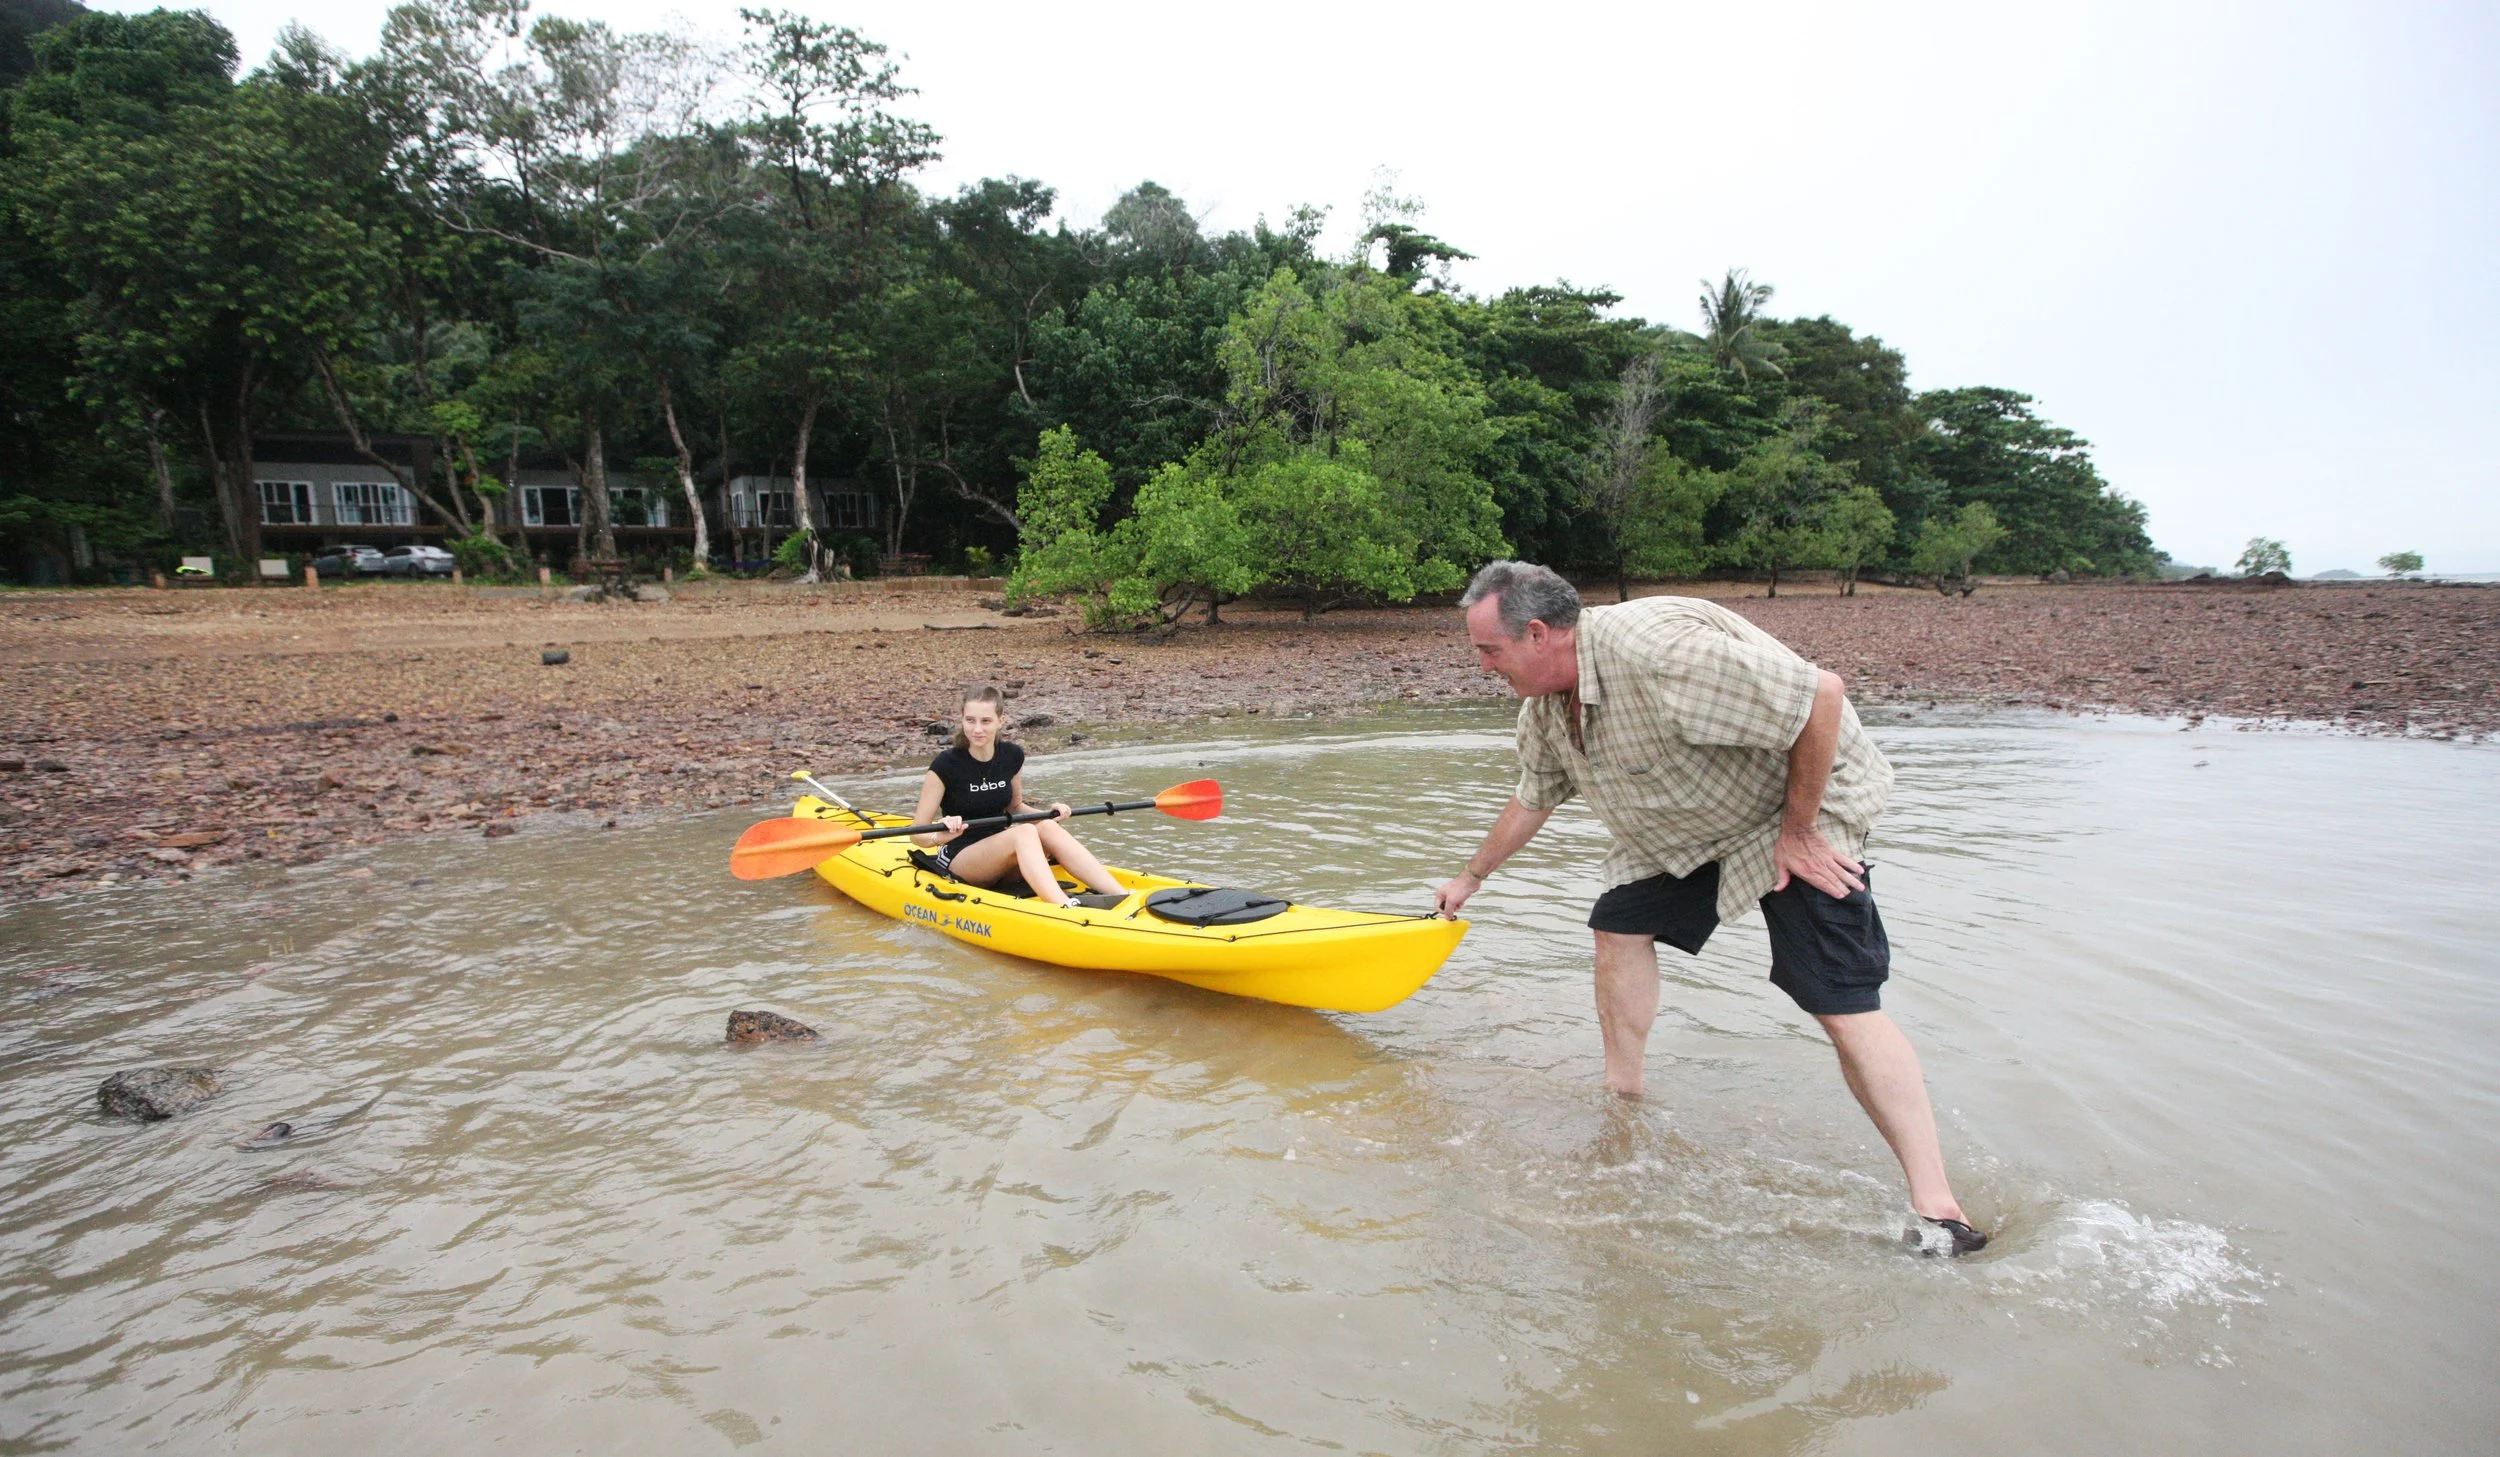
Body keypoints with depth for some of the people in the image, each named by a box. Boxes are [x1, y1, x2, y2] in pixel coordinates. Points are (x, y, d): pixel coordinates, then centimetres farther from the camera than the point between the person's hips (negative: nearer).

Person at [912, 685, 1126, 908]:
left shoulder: (1012, 756, 0)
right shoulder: (946, 765, -14)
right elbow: (917, 834, -12)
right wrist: (940, 836, -34)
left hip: (999, 849, 5)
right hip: (957, 859, -5)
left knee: (1047, 827, -25)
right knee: (1025, 832, -31)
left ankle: (1124, 898, -36)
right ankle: (1068, 911, -54)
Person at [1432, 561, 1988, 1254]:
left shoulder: (1651, 649, -36)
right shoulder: (1544, 708, -5)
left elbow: (1819, 694, -35)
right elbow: (1532, 800, 15)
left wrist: (1797, 830, -25)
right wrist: (1471, 877, 26)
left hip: (1801, 806, -9)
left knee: (1843, 1007, -15)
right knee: (1620, 923, 6)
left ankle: (1936, 1210, -8)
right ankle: (1623, 1099, 23)